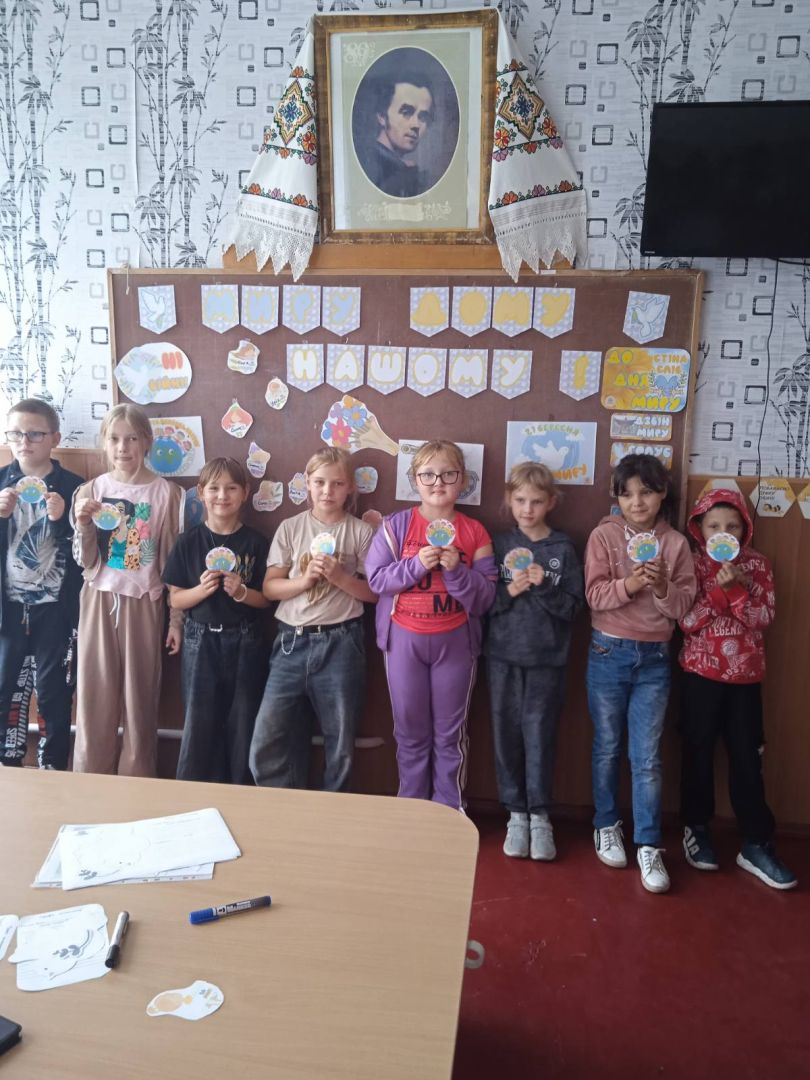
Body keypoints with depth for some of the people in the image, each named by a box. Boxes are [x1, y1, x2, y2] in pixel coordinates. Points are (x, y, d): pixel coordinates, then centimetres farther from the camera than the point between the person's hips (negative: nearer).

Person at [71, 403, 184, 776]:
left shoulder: (166, 493, -4)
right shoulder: (91, 490, 2)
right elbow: (87, 564, 1)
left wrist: (177, 619, 0)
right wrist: (83, 525, -16)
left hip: (143, 604, -2)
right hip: (99, 602, 2)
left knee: (140, 700, 6)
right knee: (94, 697, 7)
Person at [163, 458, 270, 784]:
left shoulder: (256, 542, -1)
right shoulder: (188, 542, 0)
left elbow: (267, 599, 1)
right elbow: (175, 599, 2)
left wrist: (241, 592, -18)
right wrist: (202, 589, -16)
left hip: (245, 643, 0)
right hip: (200, 642, 0)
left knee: (243, 726, 7)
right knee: (198, 725, 4)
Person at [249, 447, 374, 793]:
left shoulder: (360, 532, 1)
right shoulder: (290, 528, 5)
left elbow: (374, 592, 2)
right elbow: (270, 587, 4)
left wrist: (339, 576, -13)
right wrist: (305, 579, -13)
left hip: (340, 643, -1)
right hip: (293, 641, 2)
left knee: (340, 744, 8)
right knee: (267, 743, -1)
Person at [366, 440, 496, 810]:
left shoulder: (474, 533, -1)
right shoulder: (395, 525, -2)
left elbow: (486, 597, -4)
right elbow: (376, 579, -7)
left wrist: (456, 570, -21)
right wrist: (417, 564, -20)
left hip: (455, 641, 0)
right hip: (404, 639, 0)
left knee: (450, 733, 10)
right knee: (410, 731, 12)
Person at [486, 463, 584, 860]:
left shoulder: (563, 549, 2)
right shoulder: (497, 544, 4)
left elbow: (573, 606, -3)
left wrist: (543, 586, -18)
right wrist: (510, 591, -15)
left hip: (547, 657, -1)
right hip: (503, 654, 1)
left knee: (540, 734, 1)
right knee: (507, 734, 5)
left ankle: (539, 816, 15)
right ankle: (516, 813, 19)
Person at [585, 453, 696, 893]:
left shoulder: (676, 544, 1)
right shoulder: (604, 535, -3)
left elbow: (683, 606, -3)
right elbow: (595, 595, -11)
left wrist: (662, 586, -21)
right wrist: (630, 583, -27)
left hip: (655, 658, 1)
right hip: (609, 653, 0)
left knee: (647, 756, 3)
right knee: (607, 747, 12)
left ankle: (648, 845, 13)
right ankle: (606, 826, 31)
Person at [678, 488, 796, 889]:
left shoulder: (757, 565, 3)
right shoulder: (691, 564, -2)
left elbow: (763, 618, -6)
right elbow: (687, 621, -10)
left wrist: (735, 589, -19)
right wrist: (718, 588, -20)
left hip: (745, 676, 1)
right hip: (701, 673, -1)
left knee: (747, 758, 5)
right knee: (698, 752, 9)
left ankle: (756, 844, 14)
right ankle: (696, 829, 25)